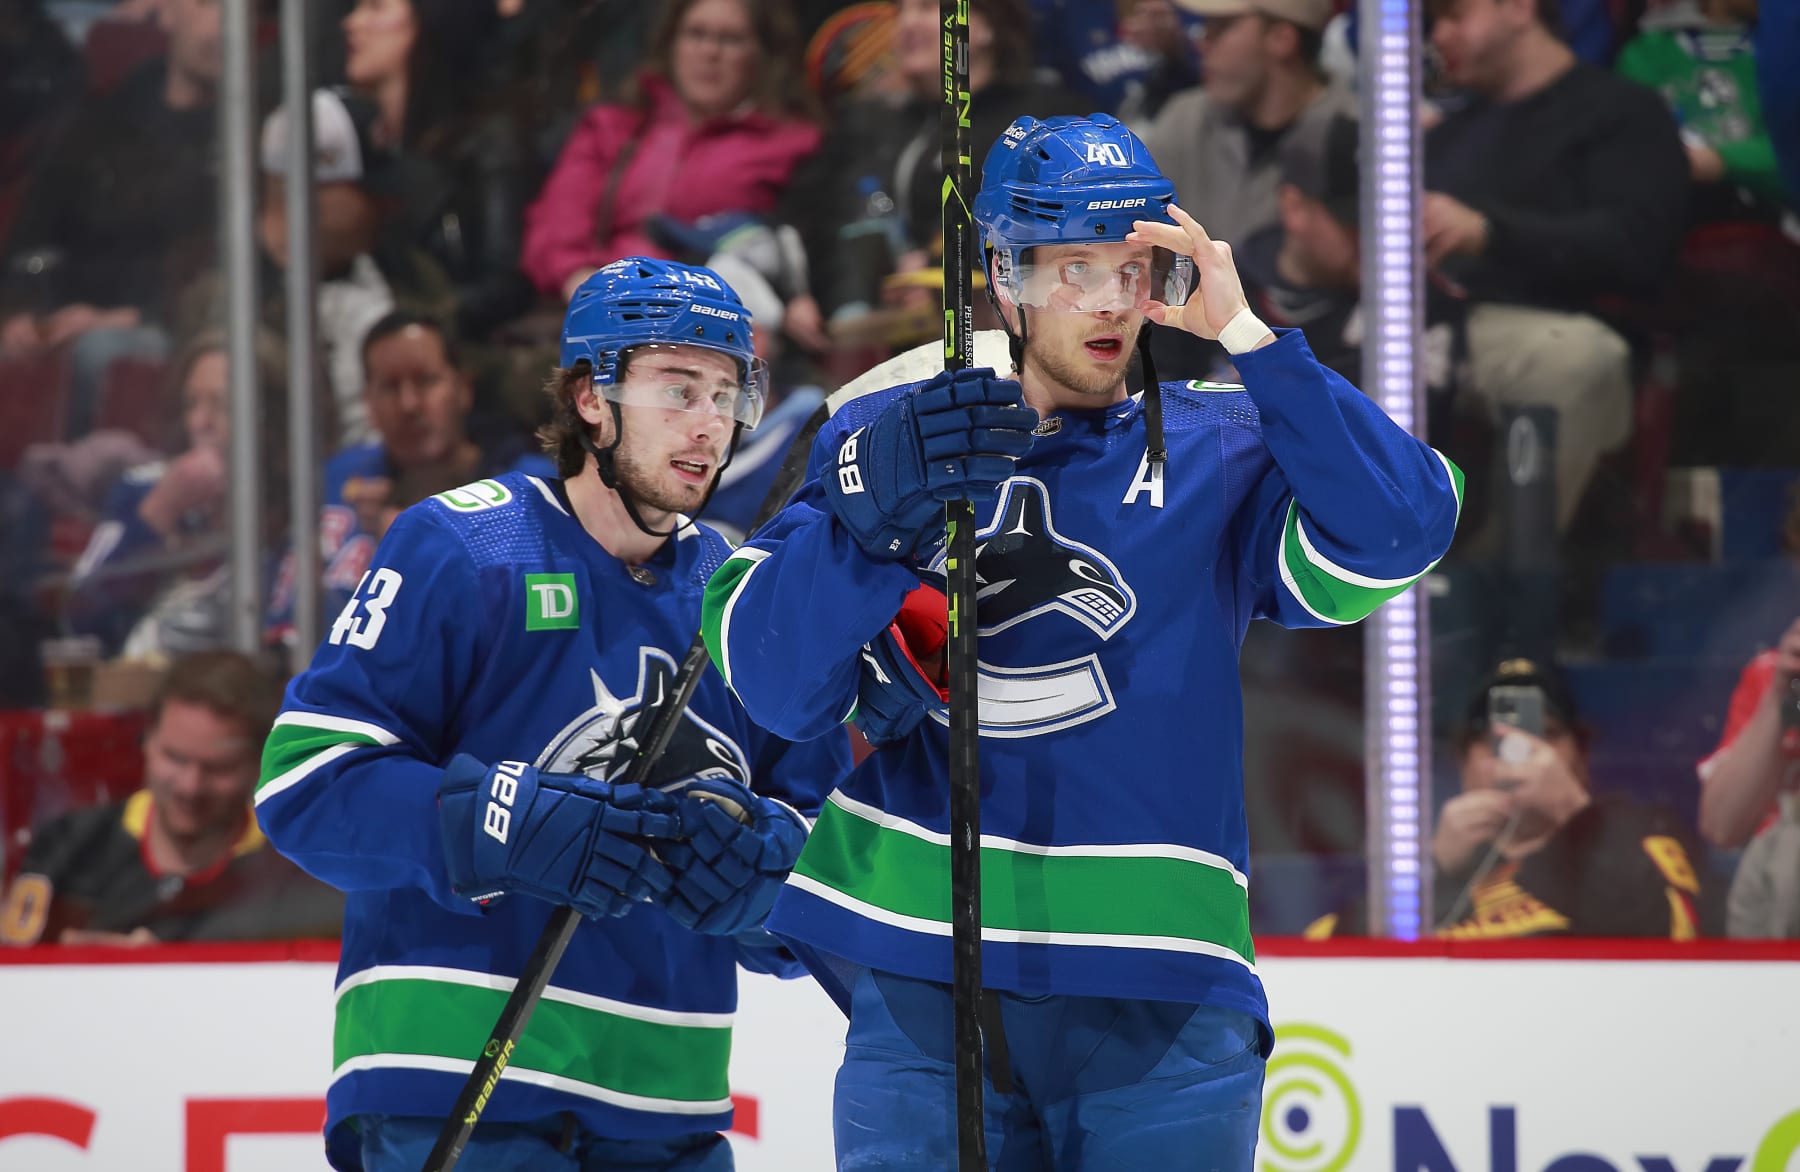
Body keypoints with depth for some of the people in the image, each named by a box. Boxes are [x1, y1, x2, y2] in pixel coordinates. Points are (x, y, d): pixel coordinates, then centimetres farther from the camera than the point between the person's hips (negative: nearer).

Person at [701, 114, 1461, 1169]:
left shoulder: (1216, 454, 8)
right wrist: (873, 511, -20)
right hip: (920, 985, 0)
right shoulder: (884, 435, 8)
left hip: (1160, 1001, 0)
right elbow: (770, 683, -3)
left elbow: (1400, 530, -11)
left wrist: (1245, 333, -16)